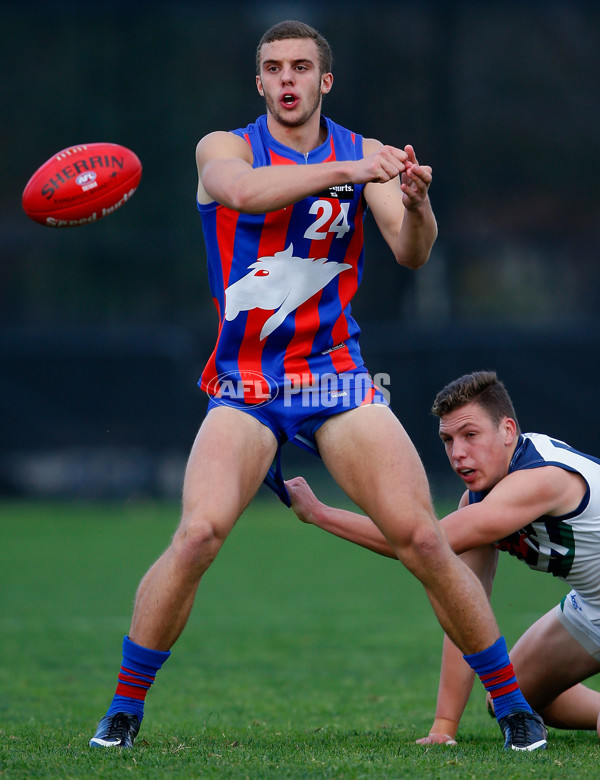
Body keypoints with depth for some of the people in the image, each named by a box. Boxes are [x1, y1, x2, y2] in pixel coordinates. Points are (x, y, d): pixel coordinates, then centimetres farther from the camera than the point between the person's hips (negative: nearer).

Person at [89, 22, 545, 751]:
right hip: (244, 387, -1)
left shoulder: (365, 155, 2)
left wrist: (416, 204, -34)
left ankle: (510, 701, 7)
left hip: (337, 378, 1)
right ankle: (125, 704, -4)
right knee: (197, 535, -21)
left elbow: (411, 254, -12)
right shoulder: (224, 148, -2)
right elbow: (242, 190, -26)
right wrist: (344, 171, -39)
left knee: (423, 540, -9)